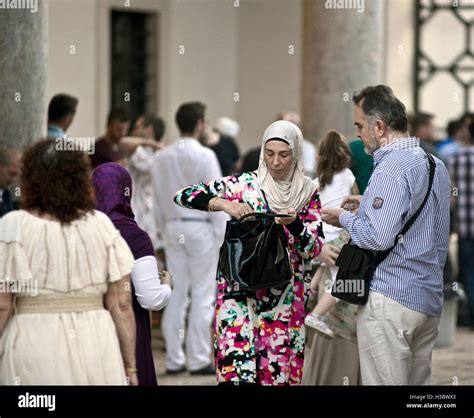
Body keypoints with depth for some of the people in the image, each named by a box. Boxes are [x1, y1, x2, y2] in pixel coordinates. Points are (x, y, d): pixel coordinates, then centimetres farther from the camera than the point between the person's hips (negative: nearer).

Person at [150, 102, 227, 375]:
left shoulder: (162, 158, 5)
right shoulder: (205, 156, -12)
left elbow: (158, 199, 8)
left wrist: (164, 229, 16)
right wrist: (221, 233, -5)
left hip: (173, 227, 6)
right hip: (200, 227, -6)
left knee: (177, 294, 9)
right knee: (202, 296, -1)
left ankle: (175, 359, 10)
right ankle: (199, 360, -1)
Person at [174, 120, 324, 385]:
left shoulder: (308, 192, 5)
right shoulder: (244, 184, -1)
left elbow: (313, 249, 2)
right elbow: (183, 195, -4)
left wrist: (293, 224, -16)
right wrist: (223, 204, -19)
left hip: (286, 298, 2)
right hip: (240, 290, -2)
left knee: (278, 372, 3)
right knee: (236, 372, -12)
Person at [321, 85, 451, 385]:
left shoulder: (392, 168, -16)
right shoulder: (435, 165, 13)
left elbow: (378, 237, -22)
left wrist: (345, 219, -6)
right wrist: (369, 205, 20)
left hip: (392, 298, -9)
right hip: (430, 300, 9)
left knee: (384, 382, -5)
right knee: (418, 382, 12)